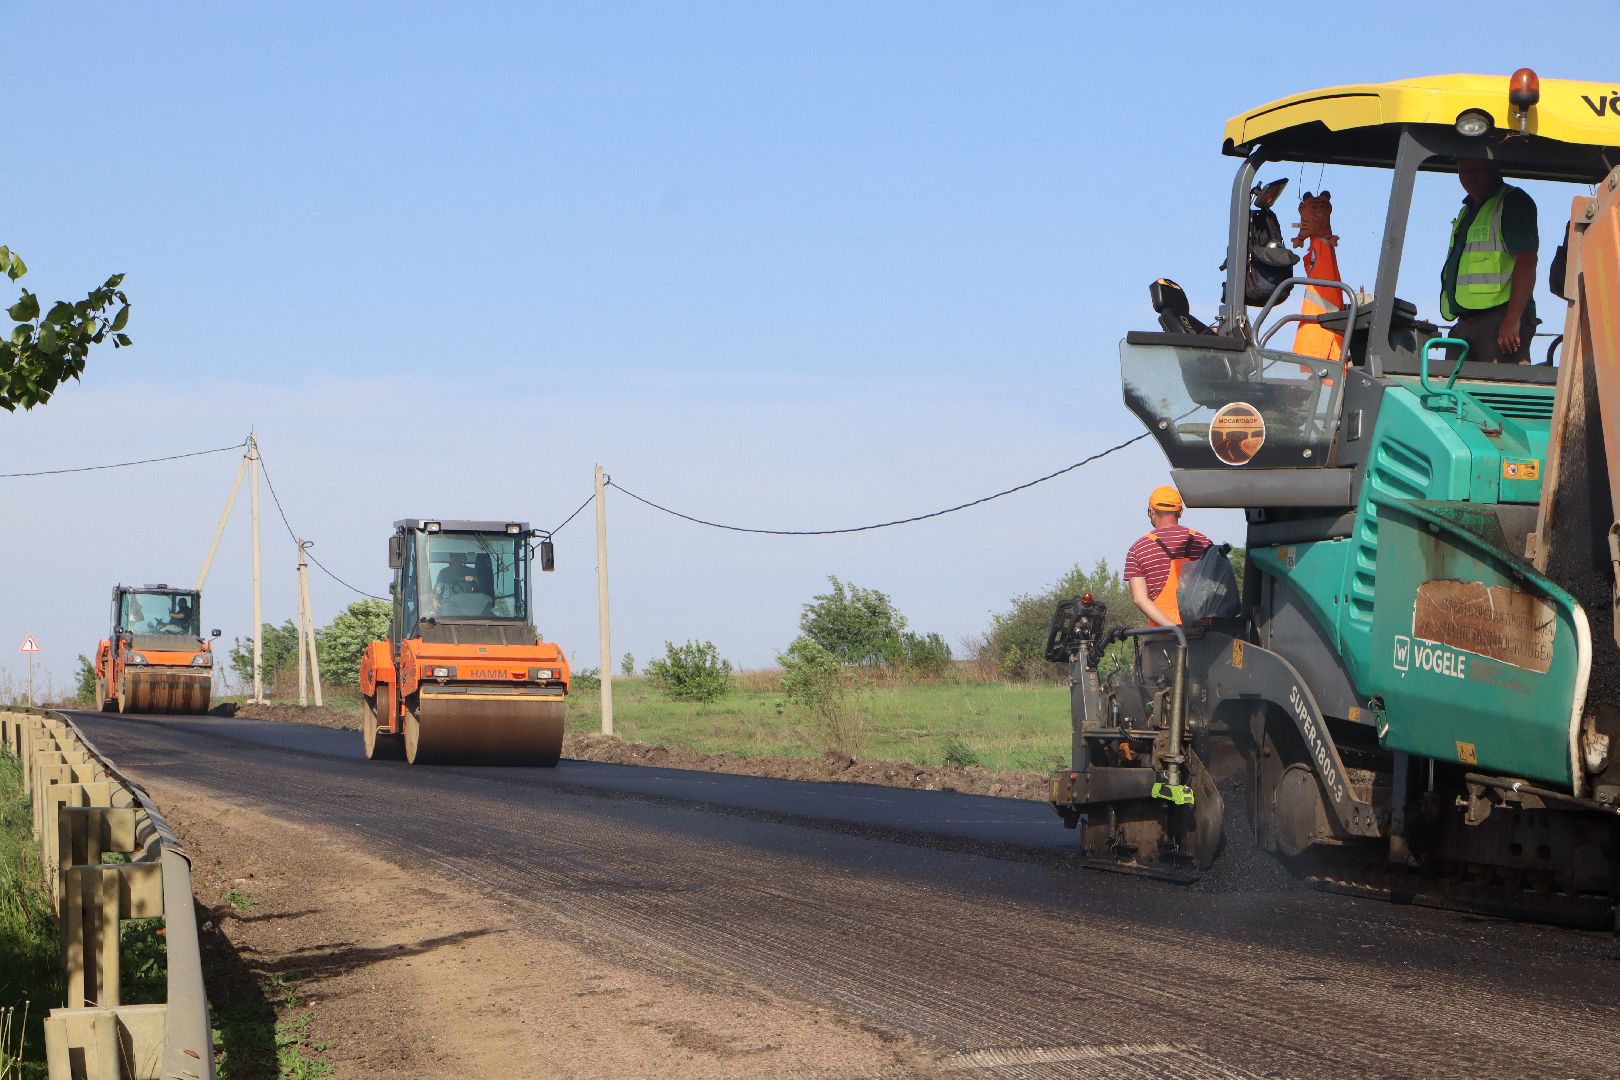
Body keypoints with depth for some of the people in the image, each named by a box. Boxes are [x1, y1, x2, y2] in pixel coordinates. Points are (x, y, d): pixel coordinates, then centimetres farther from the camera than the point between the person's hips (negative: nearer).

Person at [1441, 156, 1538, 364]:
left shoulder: (1513, 202, -3)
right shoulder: (1466, 211, 26)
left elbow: (1526, 261, -14)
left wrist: (1512, 319, -22)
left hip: (1500, 315, -9)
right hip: (1465, 322, 9)